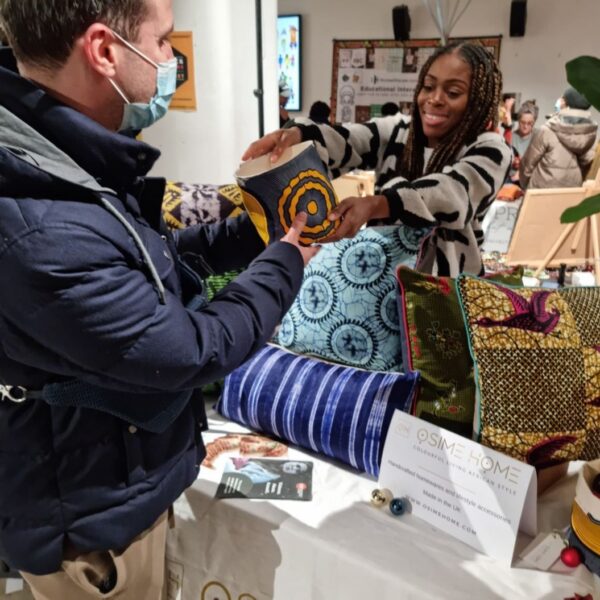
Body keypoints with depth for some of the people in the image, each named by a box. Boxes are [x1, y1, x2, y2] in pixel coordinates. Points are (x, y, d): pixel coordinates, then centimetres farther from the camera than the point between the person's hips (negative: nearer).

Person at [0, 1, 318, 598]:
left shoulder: (60, 160, -3)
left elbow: (151, 262, 8)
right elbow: (190, 351, -26)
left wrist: (257, 228, -1)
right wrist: (287, 261, -11)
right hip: (91, 520, -8)